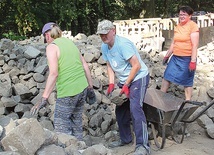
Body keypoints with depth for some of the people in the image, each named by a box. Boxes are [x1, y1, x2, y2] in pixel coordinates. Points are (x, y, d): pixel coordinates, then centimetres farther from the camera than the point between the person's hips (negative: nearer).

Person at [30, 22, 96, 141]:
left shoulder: (51, 47, -8)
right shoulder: (70, 42, 14)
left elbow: (54, 73, -20)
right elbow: (85, 66, 14)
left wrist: (44, 99, -21)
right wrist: (90, 87, 21)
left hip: (68, 92, -7)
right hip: (82, 89, 8)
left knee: (61, 125, 3)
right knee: (76, 122, 18)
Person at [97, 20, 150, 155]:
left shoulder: (123, 44, -24)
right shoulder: (104, 47, 1)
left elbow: (136, 66, -24)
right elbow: (110, 66, 10)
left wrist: (126, 85, -21)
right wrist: (111, 84, -3)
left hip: (138, 77, -9)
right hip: (124, 80, 9)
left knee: (135, 108, -23)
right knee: (120, 110, 13)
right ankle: (125, 139, 30)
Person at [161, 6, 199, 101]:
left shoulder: (193, 26, -11)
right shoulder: (177, 27, 9)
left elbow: (195, 45, -16)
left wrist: (193, 61, -20)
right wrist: (167, 56, 18)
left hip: (187, 59, -6)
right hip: (175, 57, 7)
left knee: (187, 82, 4)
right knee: (167, 77, 9)